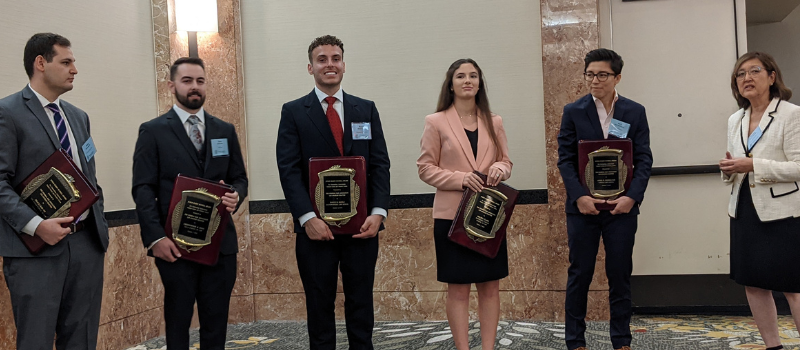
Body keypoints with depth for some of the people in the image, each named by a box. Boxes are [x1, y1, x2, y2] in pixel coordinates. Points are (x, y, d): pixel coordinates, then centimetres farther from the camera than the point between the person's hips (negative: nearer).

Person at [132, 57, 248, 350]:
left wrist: (235, 196, -10)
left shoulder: (225, 131, 12)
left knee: (216, 322, 9)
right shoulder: (153, 131, 1)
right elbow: (143, 189, -4)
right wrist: (155, 237, -14)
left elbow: (240, 179, 14)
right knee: (178, 320, 9)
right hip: (175, 245, -3)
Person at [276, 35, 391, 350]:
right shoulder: (293, 112, 3)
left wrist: (378, 212, -9)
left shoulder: (366, 109, 9)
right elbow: (289, 170, -5)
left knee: (361, 305, 10)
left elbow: (380, 164, 4)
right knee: (319, 307, 10)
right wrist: (308, 217, -16)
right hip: (316, 226, -2)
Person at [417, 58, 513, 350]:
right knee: (458, 287, 3)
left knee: (490, 285, 7)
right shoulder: (436, 122, -1)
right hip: (452, 214, -3)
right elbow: (425, 167, -3)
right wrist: (461, 179, -17)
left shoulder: (494, 123, 10)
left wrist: (500, 168, -9)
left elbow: (505, 161, 15)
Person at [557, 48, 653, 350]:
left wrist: (632, 197, -13)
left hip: (621, 205, 1)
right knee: (579, 275, 6)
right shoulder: (573, 111, 2)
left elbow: (644, 159, 1)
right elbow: (565, 159, -2)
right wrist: (579, 196, -15)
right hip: (583, 205, 0)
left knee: (620, 276, 8)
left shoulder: (635, 112, 5)